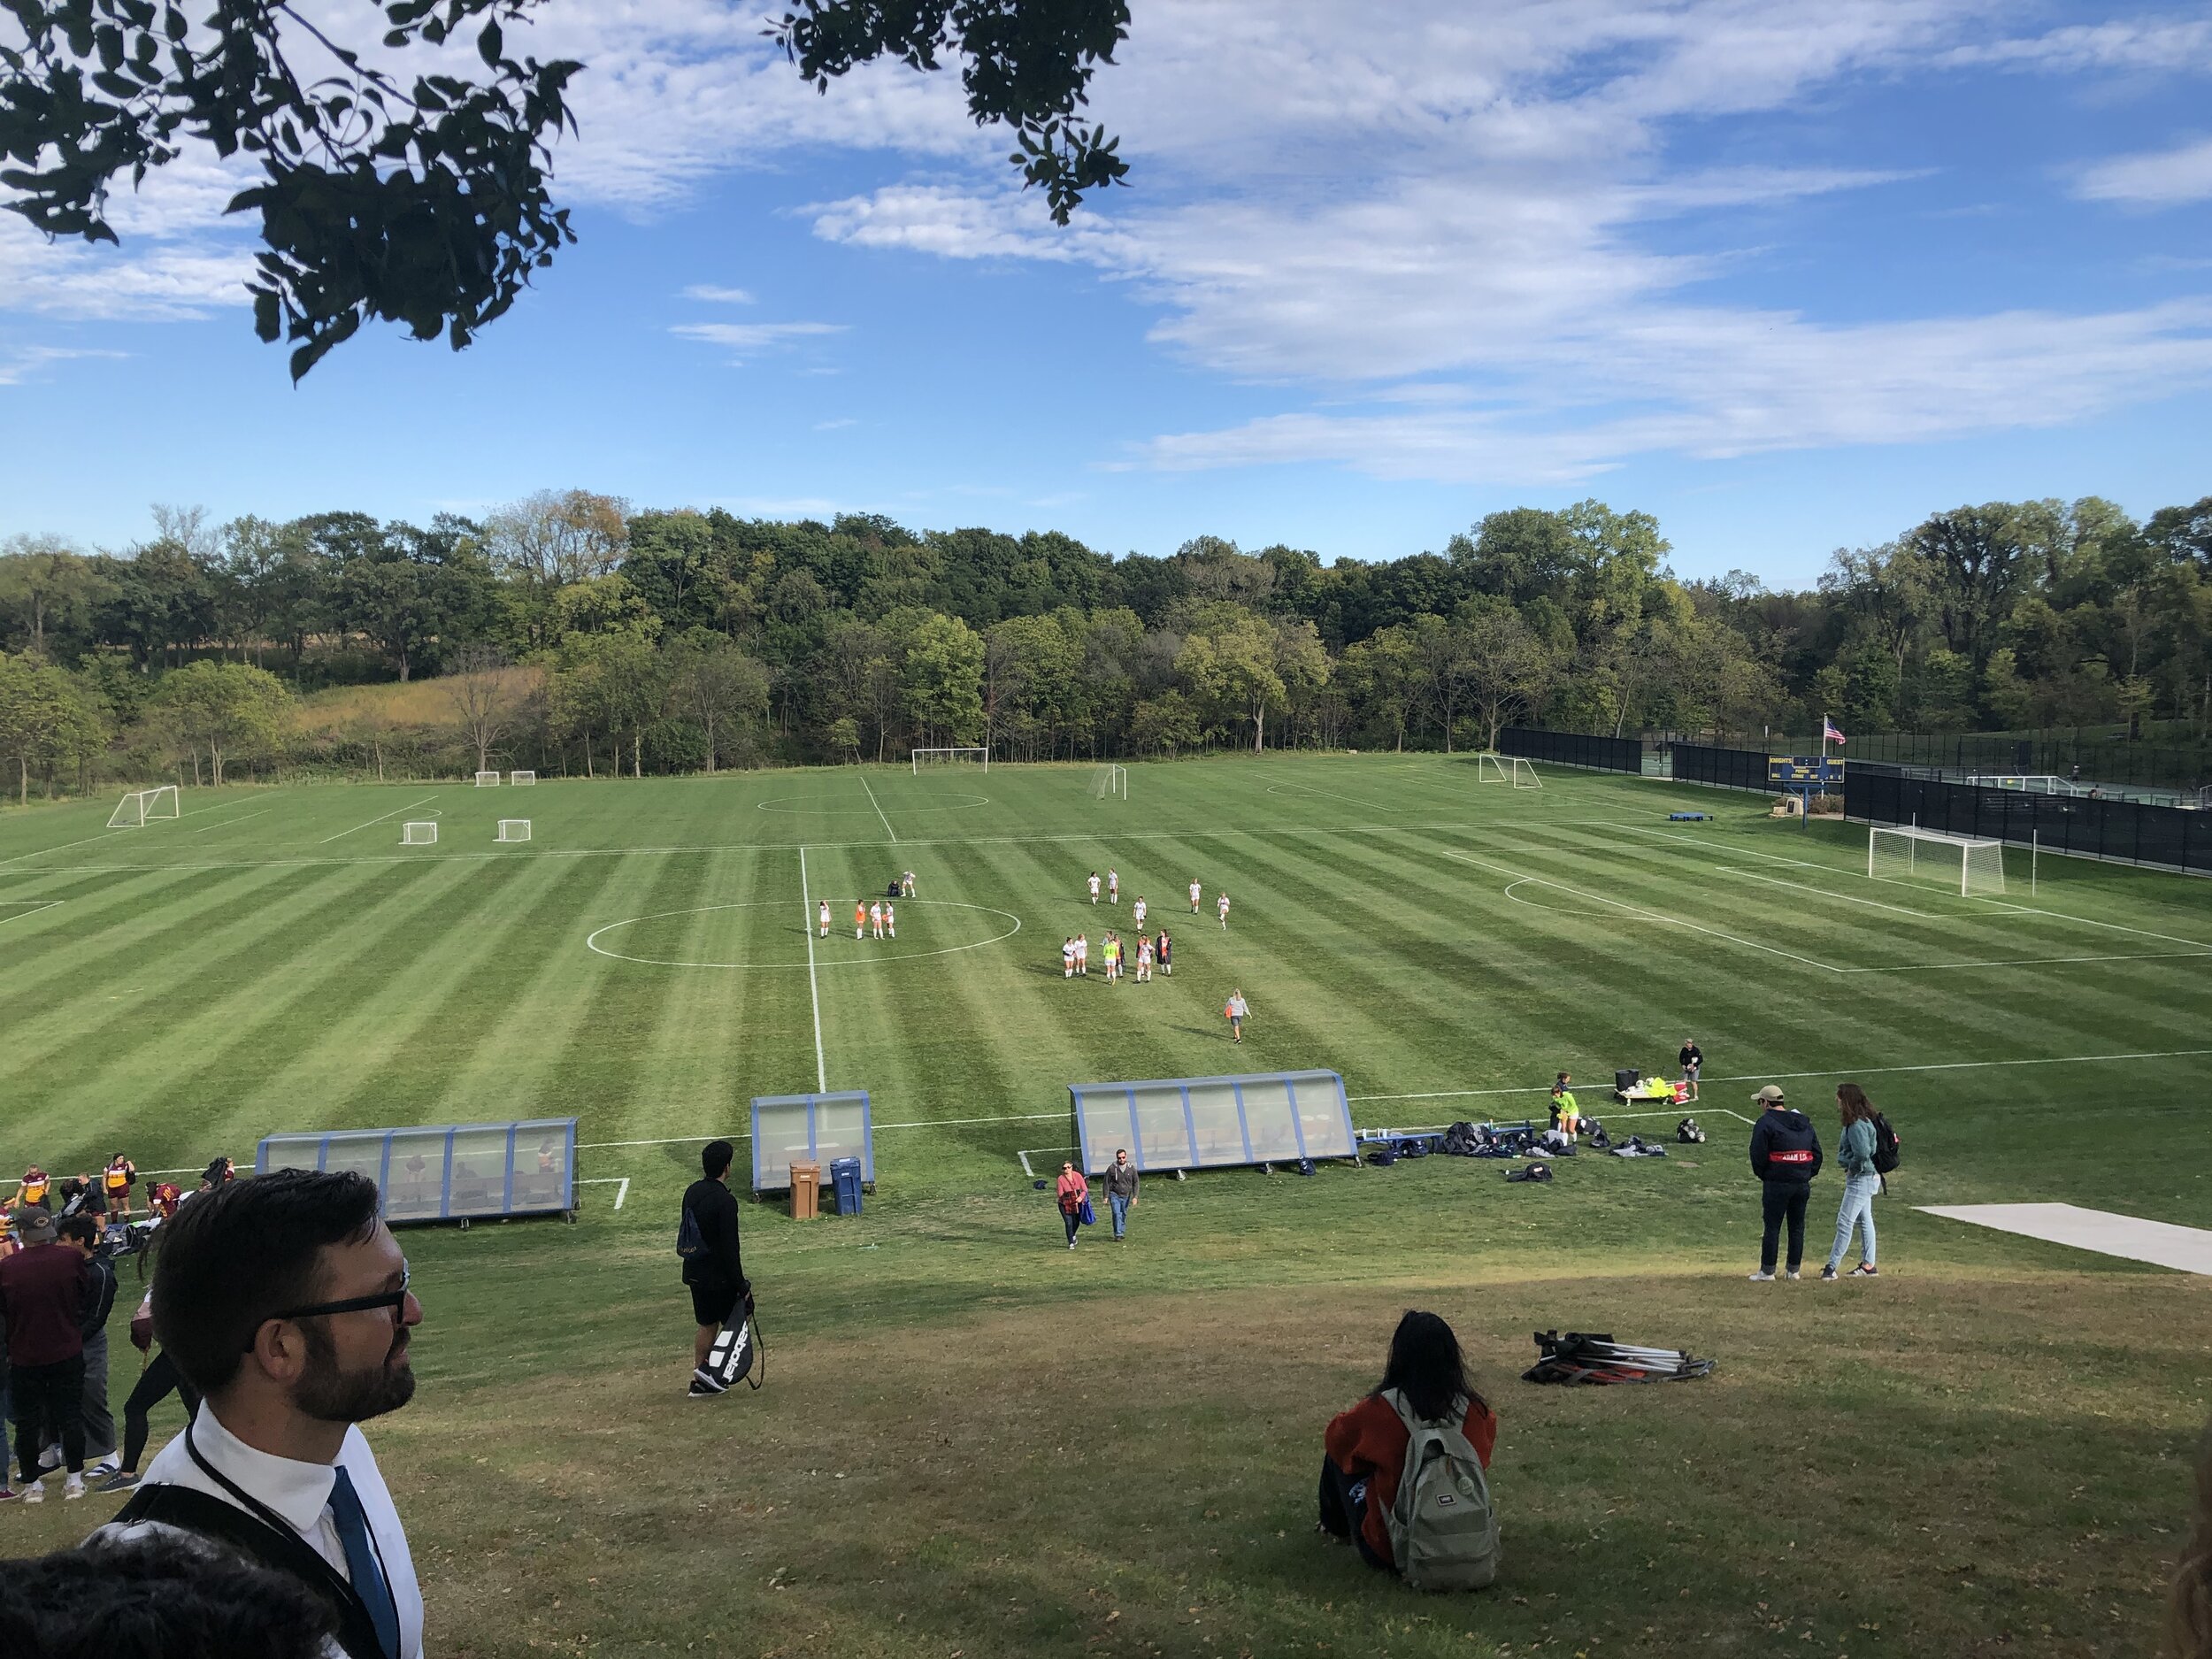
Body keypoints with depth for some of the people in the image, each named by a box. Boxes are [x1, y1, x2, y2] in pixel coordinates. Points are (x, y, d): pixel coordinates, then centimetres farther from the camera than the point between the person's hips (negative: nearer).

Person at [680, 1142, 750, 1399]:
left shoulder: (692, 1192, 4)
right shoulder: (725, 1201, -22)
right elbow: (729, 1248, -22)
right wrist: (741, 1285, -16)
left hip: (694, 1271, 8)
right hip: (717, 1275, -8)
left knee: (707, 1326, 17)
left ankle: (700, 1382, 19)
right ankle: (709, 1367, 0)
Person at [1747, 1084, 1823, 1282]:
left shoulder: (1765, 1123, -6)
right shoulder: (1805, 1123, 15)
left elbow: (1758, 1155, -10)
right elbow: (1817, 1154, 13)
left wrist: (1763, 1176, 4)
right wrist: (1808, 1174, 14)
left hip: (1777, 1184, -6)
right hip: (1803, 1184, 6)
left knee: (1772, 1226, -1)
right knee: (1797, 1227, 12)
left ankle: (1767, 1271, 1)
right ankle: (1794, 1270, 16)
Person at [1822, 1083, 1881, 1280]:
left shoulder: (1857, 1125, -22)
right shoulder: (1863, 1120, 9)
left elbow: (1862, 1154, -30)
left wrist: (1852, 1170, -16)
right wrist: (1842, 1147, 4)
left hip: (1861, 1179, -11)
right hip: (1866, 1177, 11)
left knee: (1844, 1222, -7)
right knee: (1864, 1221, 16)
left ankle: (1832, 1266, -5)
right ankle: (1868, 1265, 24)